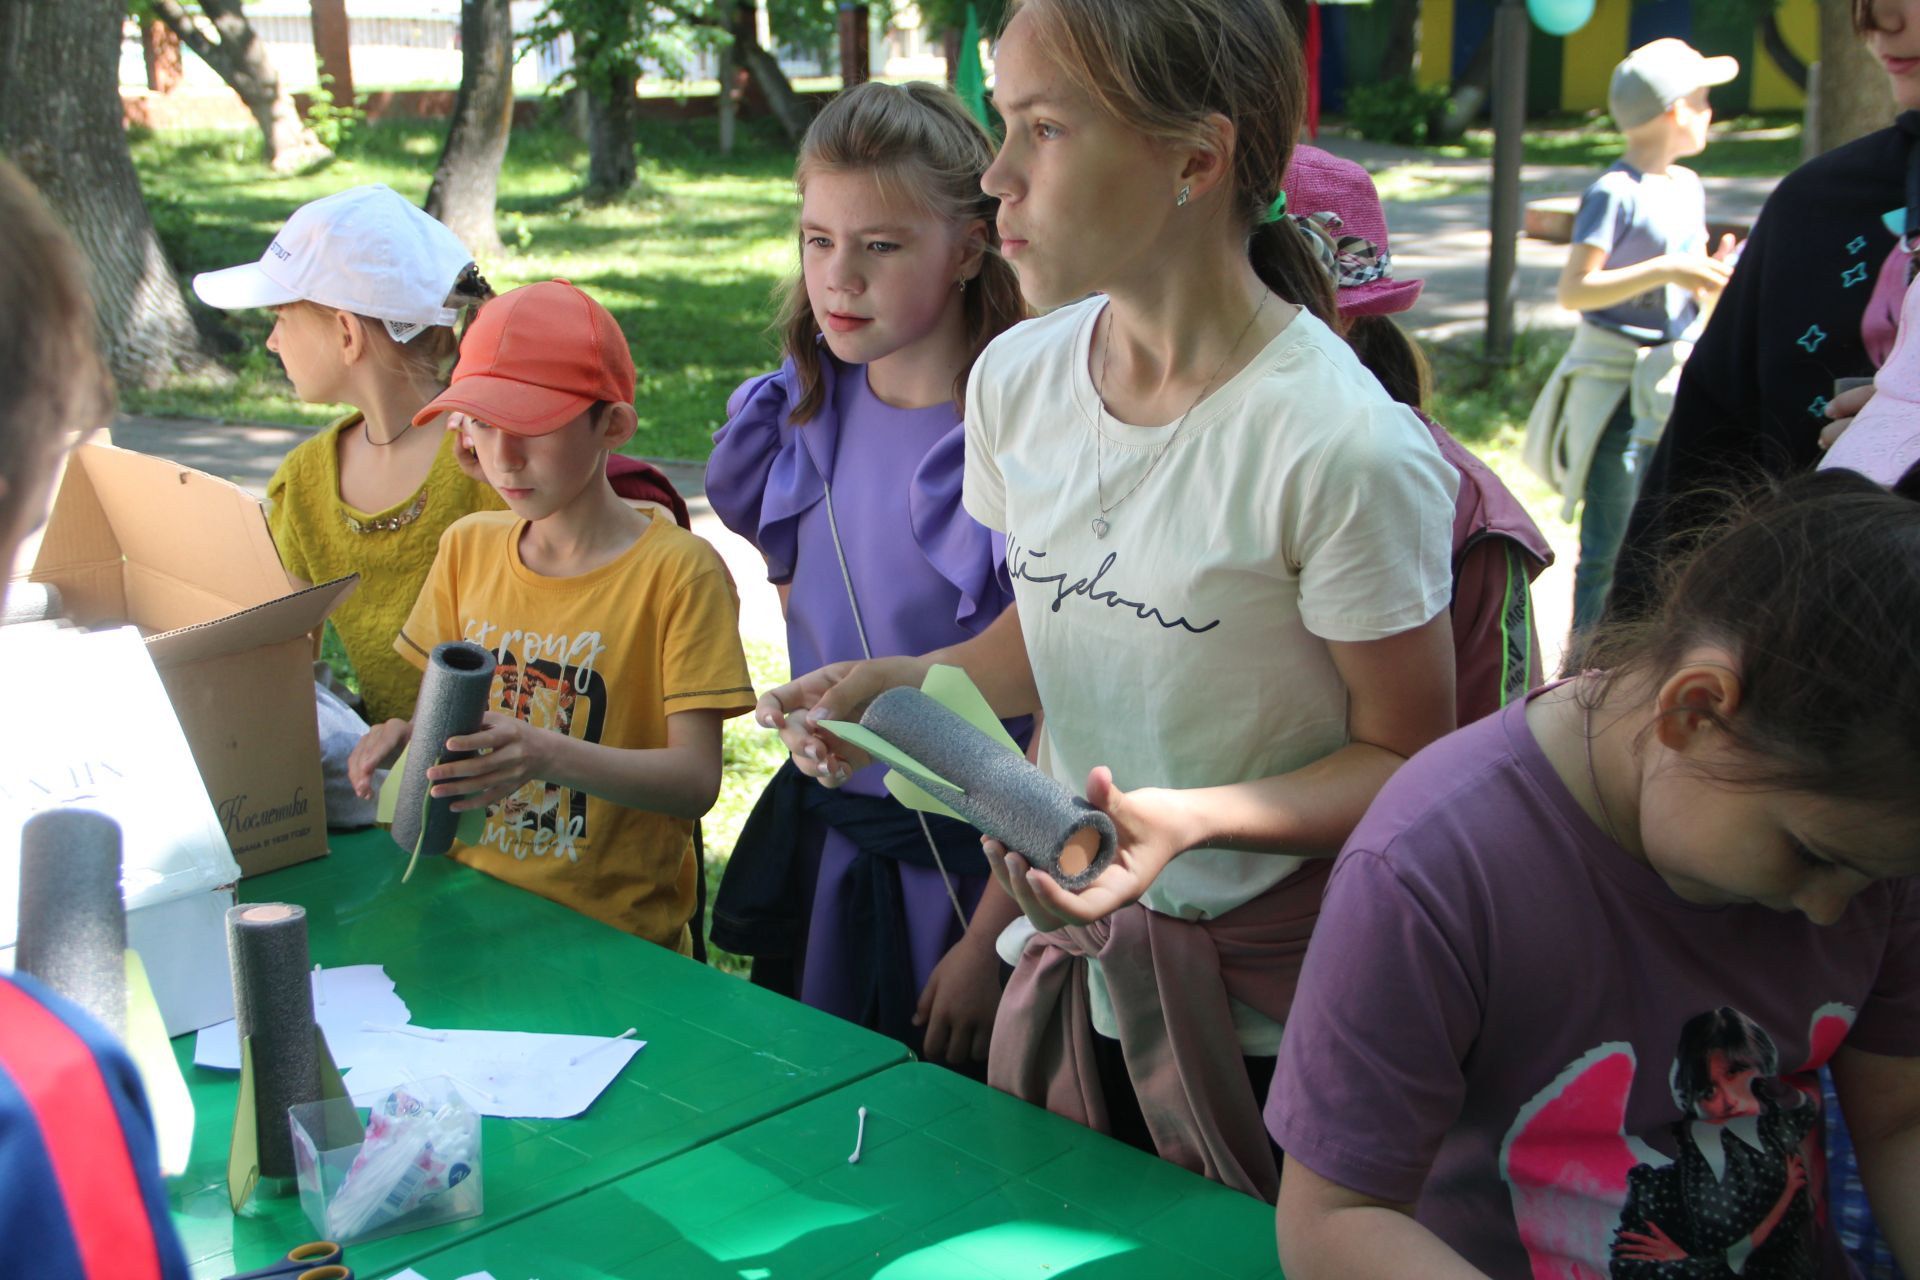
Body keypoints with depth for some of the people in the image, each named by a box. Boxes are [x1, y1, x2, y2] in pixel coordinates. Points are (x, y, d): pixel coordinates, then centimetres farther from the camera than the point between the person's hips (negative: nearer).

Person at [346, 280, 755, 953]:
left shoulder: (679, 571, -9)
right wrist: (406, 734, -6)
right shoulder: (467, 546, 9)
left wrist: (547, 756, -30)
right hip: (471, 901, 6)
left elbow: (696, 779, -14)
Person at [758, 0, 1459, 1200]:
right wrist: (898, 687, -5)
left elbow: (1407, 760, -13)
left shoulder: (1345, 448, -23)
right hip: (1070, 970, 6)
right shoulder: (1018, 377, -2)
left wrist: (1194, 819, -28)